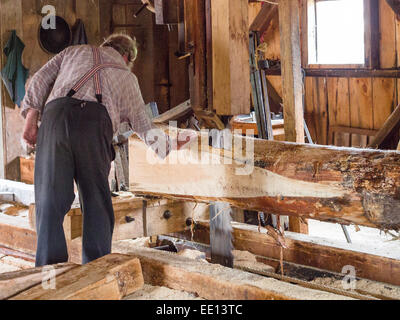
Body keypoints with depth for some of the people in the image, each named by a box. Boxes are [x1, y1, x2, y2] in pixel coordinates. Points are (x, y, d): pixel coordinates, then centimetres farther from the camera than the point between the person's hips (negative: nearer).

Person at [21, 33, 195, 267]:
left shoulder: (76, 51, 34)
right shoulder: (128, 77, 31)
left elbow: (40, 80, 20)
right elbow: (144, 126, 33)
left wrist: (31, 120, 15)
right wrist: (171, 144, 49)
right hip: (96, 121, 0)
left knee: (50, 198, -5)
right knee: (96, 200, 7)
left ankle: (51, 267, -14)